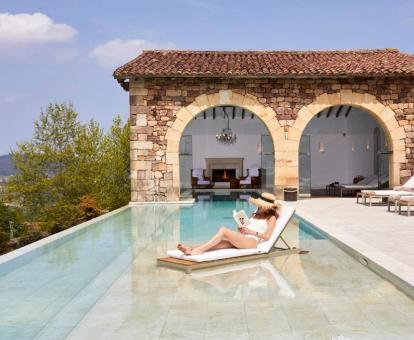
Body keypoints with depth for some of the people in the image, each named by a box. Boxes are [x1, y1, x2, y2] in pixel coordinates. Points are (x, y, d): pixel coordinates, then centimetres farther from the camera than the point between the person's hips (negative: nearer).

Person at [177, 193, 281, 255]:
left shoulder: (271, 218, 10)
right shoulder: (255, 214, 31)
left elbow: (266, 236, -2)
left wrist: (251, 232, -9)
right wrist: (241, 228, 4)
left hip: (252, 241, -6)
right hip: (241, 239, 7)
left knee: (223, 230, -27)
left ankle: (199, 249, -35)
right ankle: (191, 249, -43)